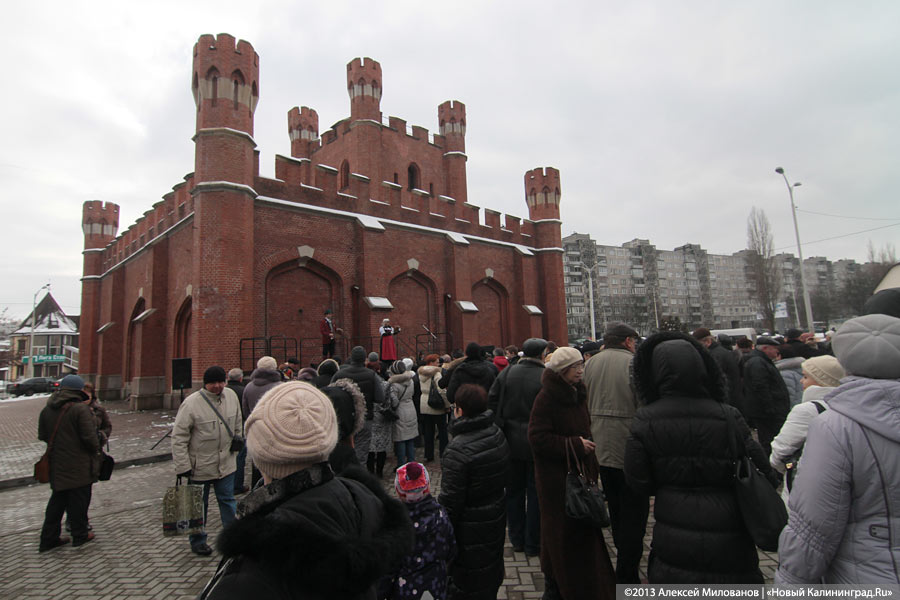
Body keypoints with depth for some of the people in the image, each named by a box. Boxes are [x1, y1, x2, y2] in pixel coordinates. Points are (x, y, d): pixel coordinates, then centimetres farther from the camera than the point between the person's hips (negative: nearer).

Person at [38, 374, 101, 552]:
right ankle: (80, 535, 18)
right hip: (79, 465, -7)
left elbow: (42, 436, 12)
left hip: (56, 464, 7)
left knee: (58, 499, 18)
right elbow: (90, 437, -21)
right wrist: (95, 450, -4)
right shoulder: (80, 409, -20)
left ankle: (49, 538, 23)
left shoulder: (47, 410, 4)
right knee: (79, 499, 6)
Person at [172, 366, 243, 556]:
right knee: (199, 504, 14)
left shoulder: (231, 396, -3)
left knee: (227, 499, 13)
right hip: (200, 466, -3)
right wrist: (182, 466, -15)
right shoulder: (191, 403, -18)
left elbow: (237, 421, 16)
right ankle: (198, 540, 33)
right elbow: (178, 436, -14)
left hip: (226, 463, 4)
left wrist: (238, 437, 7)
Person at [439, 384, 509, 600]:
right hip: (497, 516, 7)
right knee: (491, 572, 26)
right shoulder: (498, 435, -5)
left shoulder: (458, 448, -29)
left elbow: (451, 498, -23)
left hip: (471, 527, -7)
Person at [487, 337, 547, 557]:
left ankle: (517, 539, 29)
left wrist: (499, 427, 6)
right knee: (535, 493, 10)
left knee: (514, 491, 17)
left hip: (511, 442, 4)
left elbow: (492, 400, -1)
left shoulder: (508, 373, -3)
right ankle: (533, 543, 20)